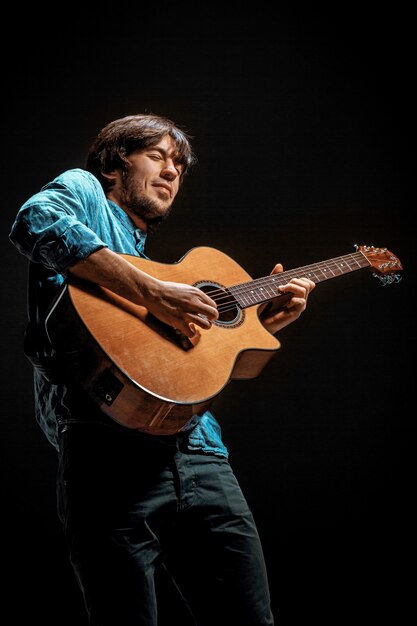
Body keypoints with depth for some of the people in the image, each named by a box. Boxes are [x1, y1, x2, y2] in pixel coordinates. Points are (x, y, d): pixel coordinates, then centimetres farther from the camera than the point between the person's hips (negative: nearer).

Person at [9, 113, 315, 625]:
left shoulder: (146, 257, 34)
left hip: (198, 457, 7)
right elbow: (35, 223, -15)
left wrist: (267, 321, 23)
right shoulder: (83, 190, 13)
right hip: (111, 453, -7)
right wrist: (153, 294, -17)